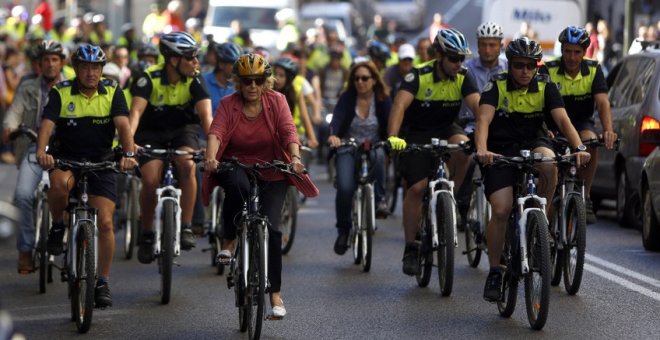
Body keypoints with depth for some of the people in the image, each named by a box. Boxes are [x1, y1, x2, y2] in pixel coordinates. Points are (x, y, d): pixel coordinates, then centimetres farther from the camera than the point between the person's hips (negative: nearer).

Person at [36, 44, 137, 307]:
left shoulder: (112, 93, -5)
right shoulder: (60, 93, -8)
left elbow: (123, 125, -18)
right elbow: (47, 124, -21)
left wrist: (129, 153, -36)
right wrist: (41, 151, -41)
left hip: (101, 162, 1)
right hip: (66, 157, -1)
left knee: (105, 222, -9)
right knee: (60, 184, -37)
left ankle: (102, 282, 5)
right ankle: (57, 226, -7)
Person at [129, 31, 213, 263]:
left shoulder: (194, 81, -17)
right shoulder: (149, 78, -21)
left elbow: (206, 114, -28)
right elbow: (136, 111, -33)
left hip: (183, 130, 1)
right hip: (151, 133, -1)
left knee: (187, 165, -30)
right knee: (151, 180, -21)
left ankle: (186, 227, -18)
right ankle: (146, 235, 3)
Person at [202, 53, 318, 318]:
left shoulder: (276, 101, -6)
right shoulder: (228, 104, -7)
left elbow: (289, 131, -19)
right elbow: (216, 132, -23)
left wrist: (295, 158, -38)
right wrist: (211, 158, -42)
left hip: (272, 174, 0)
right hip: (236, 166, 0)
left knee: (270, 227, -13)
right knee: (237, 185, -38)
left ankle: (275, 294, -2)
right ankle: (228, 241, -17)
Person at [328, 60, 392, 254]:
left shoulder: (383, 101, -1)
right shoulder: (347, 98, -3)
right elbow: (337, 118, -20)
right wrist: (333, 135, -42)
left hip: (374, 148, 0)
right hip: (348, 150, 0)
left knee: (377, 155, -38)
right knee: (345, 188, -23)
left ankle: (379, 200, -23)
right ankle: (343, 230, -1)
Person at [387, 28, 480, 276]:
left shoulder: (463, 78, -11)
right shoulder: (419, 76, -20)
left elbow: (478, 107, -23)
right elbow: (400, 105, -34)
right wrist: (393, 136, -51)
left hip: (445, 130, 2)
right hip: (416, 134, -2)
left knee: (462, 145, -32)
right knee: (417, 187, -15)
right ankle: (411, 248, -2)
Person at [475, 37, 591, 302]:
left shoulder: (545, 87, -4)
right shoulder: (496, 87, -11)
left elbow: (563, 120, -15)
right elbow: (483, 120, -25)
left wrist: (579, 147, -33)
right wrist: (482, 150, -44)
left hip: (533, 143, 2)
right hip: (501, 150, -2)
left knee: (549, 164, -35)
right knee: (501, 210, -17)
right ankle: (494, 272, -2)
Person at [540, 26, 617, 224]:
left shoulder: (593, 70, -11)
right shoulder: (549, 71, -16)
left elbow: (602, 102, -23)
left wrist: (608, 131, -42)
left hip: (582, 123, 0)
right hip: (554, 124, 0)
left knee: (590, 141, -32)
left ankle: (584, 198, -20)